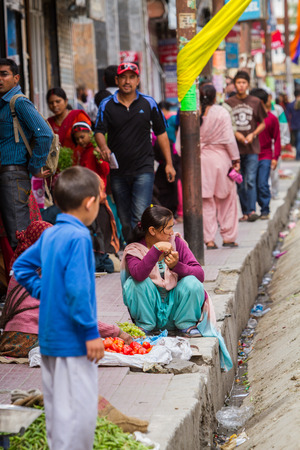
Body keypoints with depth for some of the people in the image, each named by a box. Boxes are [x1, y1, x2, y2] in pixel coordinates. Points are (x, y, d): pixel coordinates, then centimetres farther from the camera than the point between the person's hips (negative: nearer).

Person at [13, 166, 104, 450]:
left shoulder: (49, 235, 8)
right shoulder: (78, 237, -18)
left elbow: (21, 267, 19)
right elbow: (77, 289, -24)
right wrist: (91, 333, -18)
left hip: (49, 337, 9)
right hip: (73, 341, -9)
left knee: (57, 407, 17)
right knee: (80, 410, -3)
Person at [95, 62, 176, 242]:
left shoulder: (149, 103, 5)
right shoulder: (107, 105, 4)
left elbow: (161, 133, 10)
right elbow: (99, 131, -3)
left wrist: (169, 163, 7)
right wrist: (104, 148, -27)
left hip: (143, 169, -2)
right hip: (118, 171, 2)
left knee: (140, 216, -16)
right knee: (124, 219, 10)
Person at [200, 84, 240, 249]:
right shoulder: (222, 113, -8)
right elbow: (229, 139, -9)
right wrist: (235, 159, -1)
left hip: (200, 160, 2)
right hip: (220, 158, -2)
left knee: (206, 201, 7)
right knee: (227, 199, 10)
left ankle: (209, 240, 5)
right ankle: (228, 237, 14)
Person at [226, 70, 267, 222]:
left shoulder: (255, 102, 5)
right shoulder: (228, 103, 5)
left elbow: (262, 123, 11)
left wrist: (253, 134, -6)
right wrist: (235, 134, -7)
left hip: (252, 148, -1)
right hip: (235, 148, 1)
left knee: (250, 180, -11)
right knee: (239, 183, 4)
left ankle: (252, 210, -10)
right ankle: (245, 212, 10)